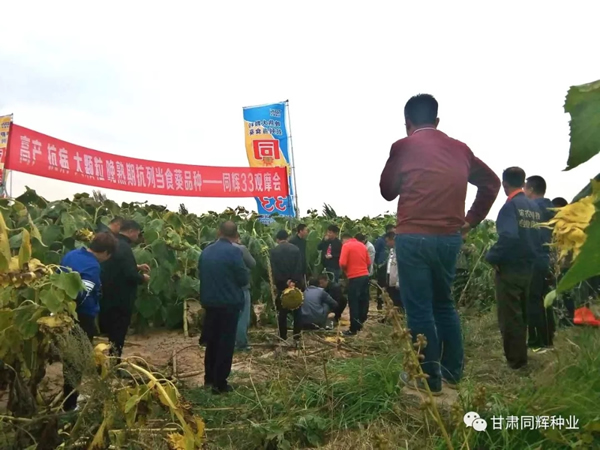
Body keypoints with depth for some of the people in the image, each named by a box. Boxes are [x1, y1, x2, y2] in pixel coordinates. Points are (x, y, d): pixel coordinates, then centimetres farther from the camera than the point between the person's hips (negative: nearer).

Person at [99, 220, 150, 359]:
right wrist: (143, 278, -6)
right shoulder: (124, 247, -22)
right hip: (120, 298, -10)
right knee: (117, 335, 3)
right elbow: (130, 275, -25)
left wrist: (137, 267, 16)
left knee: (107, 333, 20)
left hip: (107, 296, 10)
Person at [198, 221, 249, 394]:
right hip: (229, 302, -6)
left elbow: (200, 275, 14)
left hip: (209, 301, 6)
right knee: (226, 343, 4)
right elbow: (244, 279, -14)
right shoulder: (234, 251, -15)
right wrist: (239, 277, 7)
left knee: (211, 340, 19)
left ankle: (209, 377, 30)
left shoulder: (206, 251, 4)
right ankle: (219, 383, 9)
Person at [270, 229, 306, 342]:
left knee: (282, 312, 7)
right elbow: (299, 268, -8)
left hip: (281, 284, 0)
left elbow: (274, 270, -10)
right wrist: (295, 281, -9)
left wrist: (286, 281, -10)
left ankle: (283, 336, 10)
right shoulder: (296, 249, 0)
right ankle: (297, 336, 8)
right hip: (296, 283, 1)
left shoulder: (274, 251, -3)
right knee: (297, 310, 8)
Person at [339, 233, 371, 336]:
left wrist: (346, 271, 3)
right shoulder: (362, 245, 12)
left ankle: (353, 329, 3)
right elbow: (368, 262, 13)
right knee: (363, 300, 15)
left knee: (353, 303, -1)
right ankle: (360, 323, 26)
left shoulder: (346, 246, -7)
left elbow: (342, 263, -15)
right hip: (365, 275, 7)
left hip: (354, 277, -7)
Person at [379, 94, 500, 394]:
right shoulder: (460, 149, 11)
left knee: (419, 309, 4)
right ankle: (453, 370, 28)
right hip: (450, 238, 6)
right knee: (443, 303, 20)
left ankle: (430, 378, 13)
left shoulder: (403, 147, -3)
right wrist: (471, 220, 21)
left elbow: (387, 191, 7)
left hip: (413, 237, -5)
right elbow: (491, 182, 21)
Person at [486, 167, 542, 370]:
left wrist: (492, 256, -16)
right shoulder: (535, 207, 8)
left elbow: (509, 237, -28)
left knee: (509, 316, 2)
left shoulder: (510, 206, -15)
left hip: (510, 268, -8)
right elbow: (540, 237, 13)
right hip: (528, 267, 8)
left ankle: (515, 361, 10)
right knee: (521, 314, 19)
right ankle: (520, 357, 30)